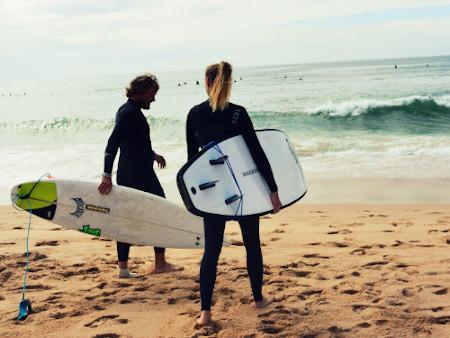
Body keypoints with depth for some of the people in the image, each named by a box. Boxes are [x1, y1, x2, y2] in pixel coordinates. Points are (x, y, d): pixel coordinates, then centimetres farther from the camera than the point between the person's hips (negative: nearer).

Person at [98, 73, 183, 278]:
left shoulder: (126, 110, 14)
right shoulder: (131, 113, -17)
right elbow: (113, 143, -26)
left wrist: (152, 155, 37)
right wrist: (107, 175, -31)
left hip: (127, 174, 10)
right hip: (140, 174, -10)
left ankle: (123, 268, 12)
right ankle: (160, 263, 11)